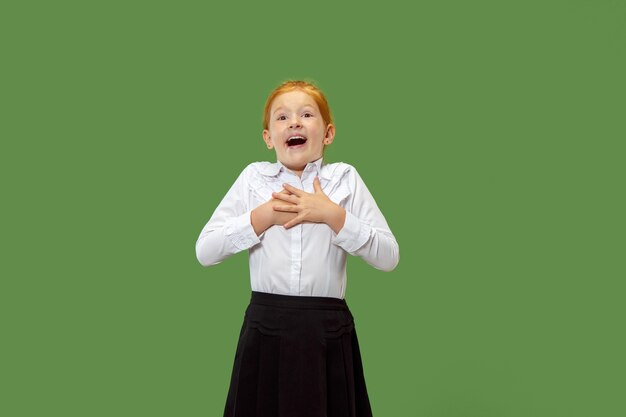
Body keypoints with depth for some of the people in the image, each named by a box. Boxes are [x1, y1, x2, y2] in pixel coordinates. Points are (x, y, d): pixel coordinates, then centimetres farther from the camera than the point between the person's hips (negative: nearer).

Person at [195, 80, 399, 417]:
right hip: (265, 329, 1)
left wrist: (331, 214, -13)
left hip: (329, 330, 0)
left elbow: (388, 257, -3)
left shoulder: (345, 178, 3)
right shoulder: (253, 177, 5)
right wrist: (265, 215, -10)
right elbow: (204, 251, -1)